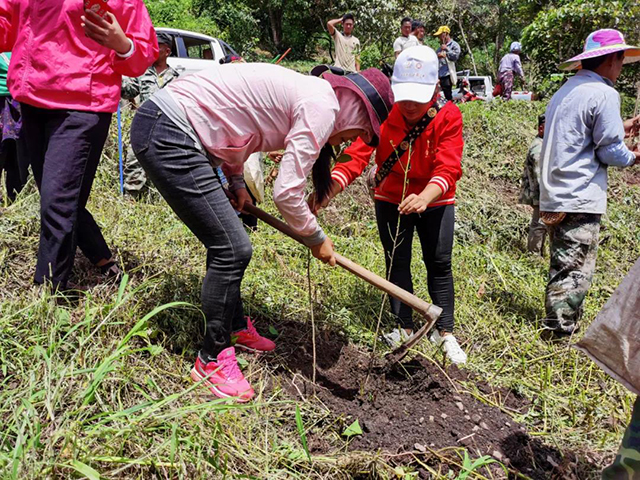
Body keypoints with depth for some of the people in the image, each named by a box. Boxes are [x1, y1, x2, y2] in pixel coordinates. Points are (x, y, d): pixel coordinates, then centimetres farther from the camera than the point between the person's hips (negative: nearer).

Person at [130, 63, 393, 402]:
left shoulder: (303, 93, 16)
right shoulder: (323, 106, -12)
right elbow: (286, 194, -13)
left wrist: (237, 183, 17)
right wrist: (316, 239, 4)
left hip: (160, 123, 10)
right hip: (168, 135, -10)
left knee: (226, 240, 18)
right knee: (233, 249, -7)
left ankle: (236, 328, 36)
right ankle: (212, 360, 8)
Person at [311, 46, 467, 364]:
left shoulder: (448, 116, -21)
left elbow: (448, 168, -31)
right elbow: (356, 156, -29)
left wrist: (424, 197, -51)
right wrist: (327, 190, -47)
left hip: (434, 201, -1)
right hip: (391, 200, 1)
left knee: (439, 263, 3)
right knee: (396, 263, 5)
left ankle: (445, 332, 16)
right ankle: (404, 327, 20)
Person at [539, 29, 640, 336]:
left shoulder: (565, 92, 17)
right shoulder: (604, 94, -11)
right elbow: (610, 152, -11)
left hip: (554, 198, 9)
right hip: (580, 200, -9)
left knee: (562, 267, 18)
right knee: (576, 272, -3)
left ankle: (556, 325, 28)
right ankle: (560, 331, 0)